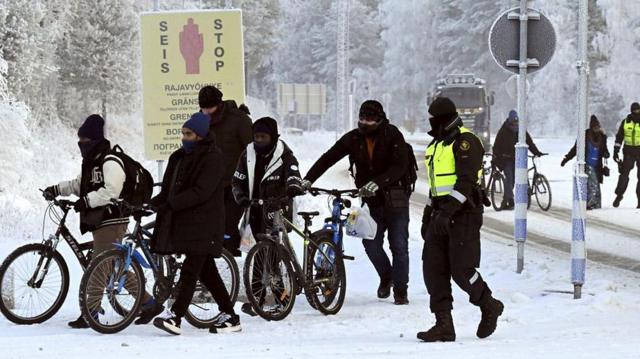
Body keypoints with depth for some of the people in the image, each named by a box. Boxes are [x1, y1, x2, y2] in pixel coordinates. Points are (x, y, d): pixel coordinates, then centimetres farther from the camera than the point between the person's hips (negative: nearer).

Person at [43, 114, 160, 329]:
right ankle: (149, 303, 17)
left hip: (111, 221, -10)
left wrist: (86, 201, -26)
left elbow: (111, 191, -24)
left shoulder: (110, 162, -14)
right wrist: (56, 190, 11)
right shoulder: (92, 162, 19)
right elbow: (79, 184, 25)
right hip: (101, 222, 10)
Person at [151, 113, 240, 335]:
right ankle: (229, 316, 18)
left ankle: (175, 316, -18)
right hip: (184, 222, 9)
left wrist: (171, 204, -24)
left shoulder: (212, 158, -11)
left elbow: (201, 192, -21)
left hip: (204, 224, -9)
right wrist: (157, 200, -5)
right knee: (206, 270, 11)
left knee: (190, 270, -13)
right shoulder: (180, 157, 15)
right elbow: (170, 187, 15)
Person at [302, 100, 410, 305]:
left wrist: (376, 183, -33)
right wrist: (308, 179, -14)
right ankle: (386, 276, 24)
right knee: (371, 244, -5)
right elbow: (328, 158, -1)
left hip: (395, 200, -3)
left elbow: (400, 166, -20)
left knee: (399, 246, -4)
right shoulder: (353, 138, 2)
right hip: (371, 201, 3)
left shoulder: (392, 136, -9)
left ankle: (400, 290, 9)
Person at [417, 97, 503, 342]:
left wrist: (448, 211, -26)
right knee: (433, 269, 0)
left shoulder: (465, 141, -10)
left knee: (461, 270, -9)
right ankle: (444, 325, 2)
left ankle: (489, 307, 15)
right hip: (442, 214, 9)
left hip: (464, 213, -9)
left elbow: (465, 182, -19)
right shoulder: (436, 145, 20)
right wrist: (427, 216, 24)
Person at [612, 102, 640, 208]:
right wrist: (616, 151, 6)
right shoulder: (626, 122, 4)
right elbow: (619, 137, 10)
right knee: (624, 174, -3)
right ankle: (619, 195, 6)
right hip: (629, 151, 1)